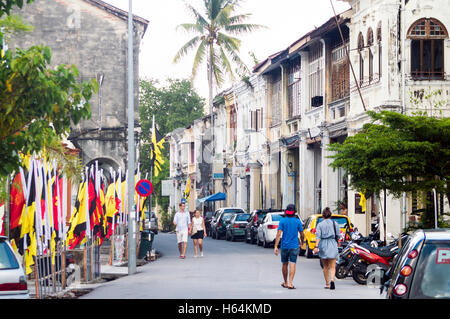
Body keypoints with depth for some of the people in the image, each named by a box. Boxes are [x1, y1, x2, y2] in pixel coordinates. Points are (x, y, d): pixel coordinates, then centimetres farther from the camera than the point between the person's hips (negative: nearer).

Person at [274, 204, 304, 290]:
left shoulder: (282, 221, -4)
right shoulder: (297, 221, -3)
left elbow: (279, 234, -11)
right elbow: (301, 234, 4)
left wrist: (276, 246, -12)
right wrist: (301, 241, 25)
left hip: (284, 246, 1)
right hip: (294, 246, -1)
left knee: (285, 264, 15)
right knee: (292, 265, -5)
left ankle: (285, 283, 26)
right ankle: (290, 283, -16)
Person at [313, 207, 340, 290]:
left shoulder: (320, 225, 0)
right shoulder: (335, 224, 3)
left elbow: (318, 236, -9)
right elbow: (338, 235, 7)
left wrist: (316, 247, -15)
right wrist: (338, 243, 25)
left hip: (323, 245, 0)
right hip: (332, 246, 0)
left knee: (325, 266, 13)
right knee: (332, 266, -2)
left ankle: (327, 284, 17)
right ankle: (332, 280, -27)